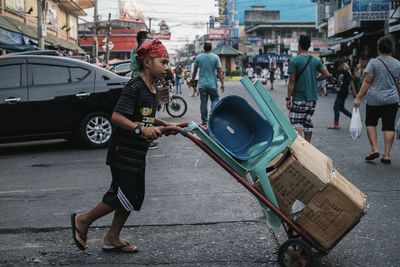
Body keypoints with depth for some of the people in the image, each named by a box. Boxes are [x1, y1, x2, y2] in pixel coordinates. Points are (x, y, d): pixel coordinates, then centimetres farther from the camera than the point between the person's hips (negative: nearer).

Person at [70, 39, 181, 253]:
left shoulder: (152, 90, 11)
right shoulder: (134, 87, -18)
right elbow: (116, 117, -26)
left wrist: (169, 125, 17)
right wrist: (141, 129, -33)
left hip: (137, 153, 9)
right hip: (123, 152, -9)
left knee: (135, 197, 12)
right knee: (124, 197, -5)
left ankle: (112, 238, 24)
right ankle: (83, 220, 13)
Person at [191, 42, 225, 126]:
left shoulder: (198, 57, 1)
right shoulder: (215, 57, -6)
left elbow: (195, 71, 8)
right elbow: (219, 72, -7)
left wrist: (192, 80, 22)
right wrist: (222, 83, -3)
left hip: (202, 84, 2)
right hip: (212, 84, -2)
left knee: (203, 102, 6)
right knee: (215, 99, 11)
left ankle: (204, 121, 10)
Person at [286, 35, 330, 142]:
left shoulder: (294, 61, -10)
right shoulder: (316, 61, 5)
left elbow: (291, 82, -12)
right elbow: (326, 74, 4)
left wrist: (288, 98, -8)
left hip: (299, 98, -5)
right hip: (312, 97, 5)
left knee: (295, 122, -5)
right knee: (308, 122, 12)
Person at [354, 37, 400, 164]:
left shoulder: (373, 62, -7)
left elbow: (367, 82, -9)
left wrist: (358, 97, -6)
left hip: (374, 100, -2)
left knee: (370, 123, 14)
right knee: (389, 126, 4)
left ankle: (374, 149, 2)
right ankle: (386, 155, 4)